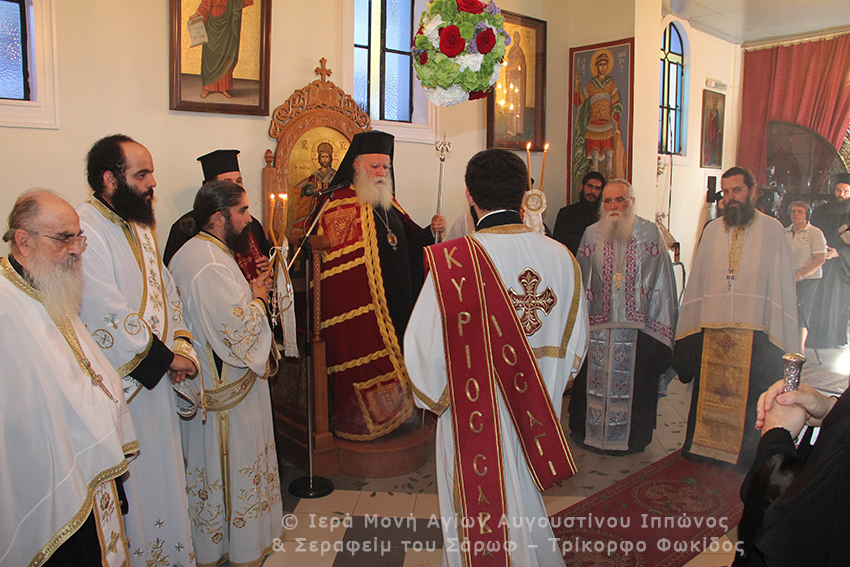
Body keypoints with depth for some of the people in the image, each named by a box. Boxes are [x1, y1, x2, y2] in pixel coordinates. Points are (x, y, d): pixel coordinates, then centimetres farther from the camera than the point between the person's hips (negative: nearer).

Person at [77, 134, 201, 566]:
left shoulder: (139, 224, 11)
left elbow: (165, 288, 13)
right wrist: (165, 357, -14)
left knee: (162, 472, 19)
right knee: (131, 482, 6)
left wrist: (181, 344, -2)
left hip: (156, 378, 8)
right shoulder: (84, 229, -19)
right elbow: (107, 316, -24)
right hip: (118, 384, -8)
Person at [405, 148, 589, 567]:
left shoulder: (454, 260, -21)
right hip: (538, 420, 5)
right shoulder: (560, 257, -6)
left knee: (480, 522, 15)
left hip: (475, 418, -4)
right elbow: (575, 342, 5)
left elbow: (425, 344, -15)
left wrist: (435, 397, 5)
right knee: (526, 507, 26)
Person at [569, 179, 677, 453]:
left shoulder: (650, 233, 1)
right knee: (593, 379, 9)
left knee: (634, 383, 6)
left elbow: (661, 280, 1)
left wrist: (659, 324, -2)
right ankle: (588, 430, 26)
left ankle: (632, 436, 25)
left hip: (637, 327, -1)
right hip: (597, 326, 2)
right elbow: (581, 280, 10)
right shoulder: (592, 233, 6)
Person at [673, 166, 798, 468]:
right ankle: (703, 444, 24)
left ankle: (746, 453, 20)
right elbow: (697, 281, 11)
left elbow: (783, 284, -1)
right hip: (712, 329, 3)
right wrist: (687, 328, 8)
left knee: (749, 397, 4)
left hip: (754, 330, -3)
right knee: (709, 392, 10)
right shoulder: (712, 230, 9)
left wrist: (782, 337, -7)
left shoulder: (773, 230, 0)